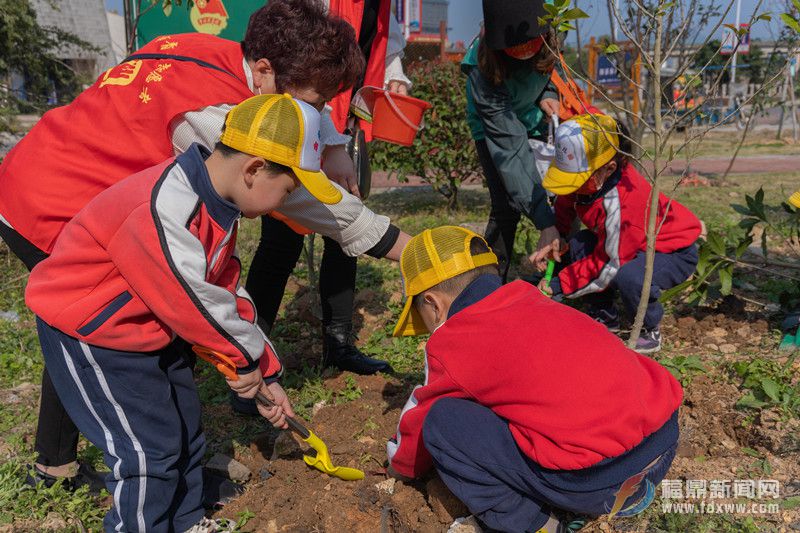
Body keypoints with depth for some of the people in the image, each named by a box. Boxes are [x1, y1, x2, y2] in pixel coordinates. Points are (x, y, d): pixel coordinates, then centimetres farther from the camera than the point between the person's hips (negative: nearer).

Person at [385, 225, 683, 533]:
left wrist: (399, 465, 34)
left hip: (597, 479, -8)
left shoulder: (451, 344, -3)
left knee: (441, 421, -1)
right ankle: (631, 491, 23)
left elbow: (420, 419, 13)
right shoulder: (532, 301, 17)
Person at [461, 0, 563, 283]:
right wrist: (545, 222, -43)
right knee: (506, 207, -18)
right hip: (494, 126, -4)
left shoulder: (546, 35, -25)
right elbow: (512, 151, -40)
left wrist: (547, 94, -18)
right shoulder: (484, 71, -37)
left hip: (535, 117, 5)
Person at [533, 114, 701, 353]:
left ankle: (650, 332, -6)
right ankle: (604, 316, 4)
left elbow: (609, 264, -31)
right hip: (631, 241, 8)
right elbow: (564, 207, 6)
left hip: (676, 252, -8)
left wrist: (559, 285, -26)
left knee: (629, 277, -38)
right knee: (577, 245, -13)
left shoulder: (621, 202, -38)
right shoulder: (592, 179, -15)